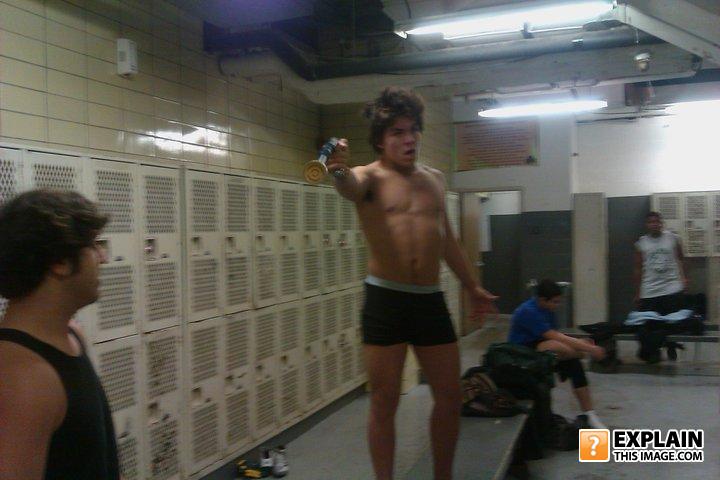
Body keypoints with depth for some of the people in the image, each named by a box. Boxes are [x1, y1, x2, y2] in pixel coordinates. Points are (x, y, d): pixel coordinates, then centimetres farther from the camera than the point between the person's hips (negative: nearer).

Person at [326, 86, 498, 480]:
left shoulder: (434, 179, 14)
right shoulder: (370, 177, -3)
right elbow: (351, 187, -29)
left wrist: (472, 287, 30)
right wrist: (339, 171, -53)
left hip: (430, 300, 5)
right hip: (385, 300, -5)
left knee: (450, 396, 11)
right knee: (384, 402, 2)